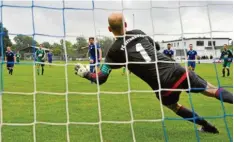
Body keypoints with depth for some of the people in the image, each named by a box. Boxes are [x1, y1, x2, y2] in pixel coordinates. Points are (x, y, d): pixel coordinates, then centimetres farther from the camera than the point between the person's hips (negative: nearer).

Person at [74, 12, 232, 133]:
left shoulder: (115, 50, 2)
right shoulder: (139, 32, 14)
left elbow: (101, 79, 3)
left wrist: (85, 73, 21)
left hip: (164, 86, -3)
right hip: (177, 71, 3)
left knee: (175, 106, 28)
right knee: (211, 90, 11)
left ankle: (207, 126, 32)